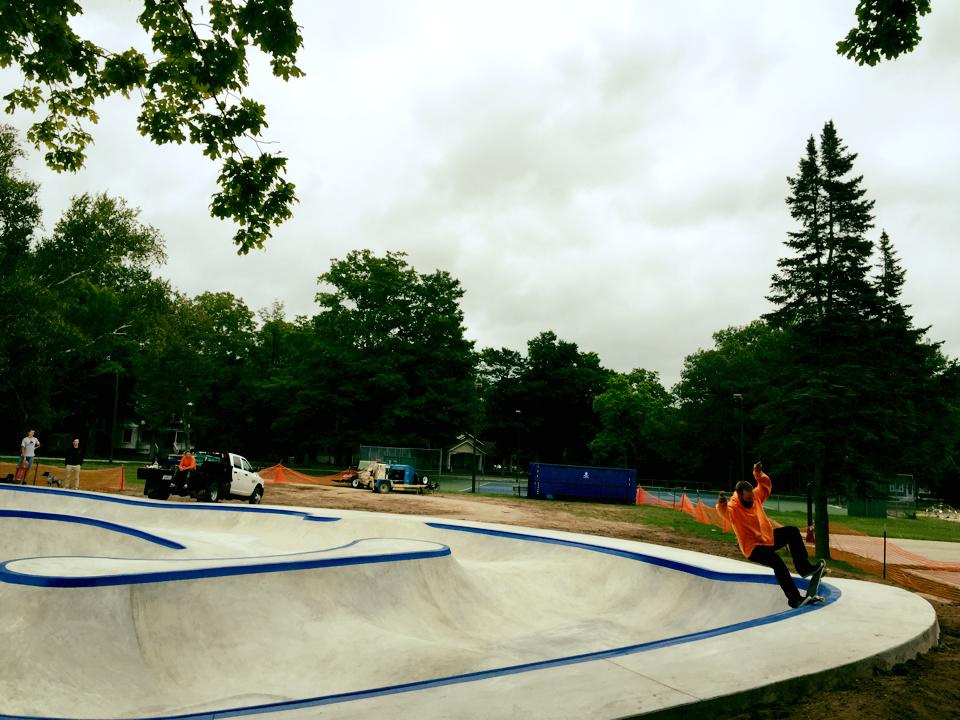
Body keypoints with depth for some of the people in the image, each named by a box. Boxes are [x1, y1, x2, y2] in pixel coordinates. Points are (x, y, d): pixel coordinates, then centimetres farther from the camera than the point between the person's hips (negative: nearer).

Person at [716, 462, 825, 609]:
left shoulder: (755, 497, -3)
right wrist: (721, 503, -68)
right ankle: (794, 599, -24)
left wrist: (759, 475, -11)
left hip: (769, 537, 8)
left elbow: (766, 486, 9)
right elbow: (724, 510, -45)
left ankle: (803, 567, -1)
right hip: (753, 548, -8)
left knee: (792, 531, -5)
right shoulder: (733, 508, -22)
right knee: (777, 561, -30)